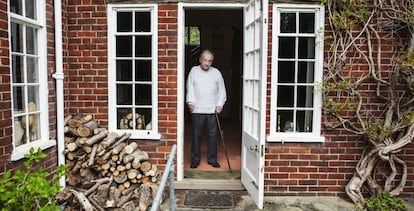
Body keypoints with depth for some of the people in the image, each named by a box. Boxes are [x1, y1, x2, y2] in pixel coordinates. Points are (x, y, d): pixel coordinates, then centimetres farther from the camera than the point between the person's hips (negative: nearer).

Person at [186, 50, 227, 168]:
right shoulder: (194, 71, 7)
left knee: (212, 134, 4)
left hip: (213, 110, 1)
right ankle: (195, 159, 16)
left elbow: (222, 90, 10)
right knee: (196, 134, 4)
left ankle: (212, 159, 17)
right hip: (197, 110, -1)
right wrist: (190, 101, -11)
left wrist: (220, 104, -2)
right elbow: (190, 88, 3)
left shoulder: (216, 72, 9)